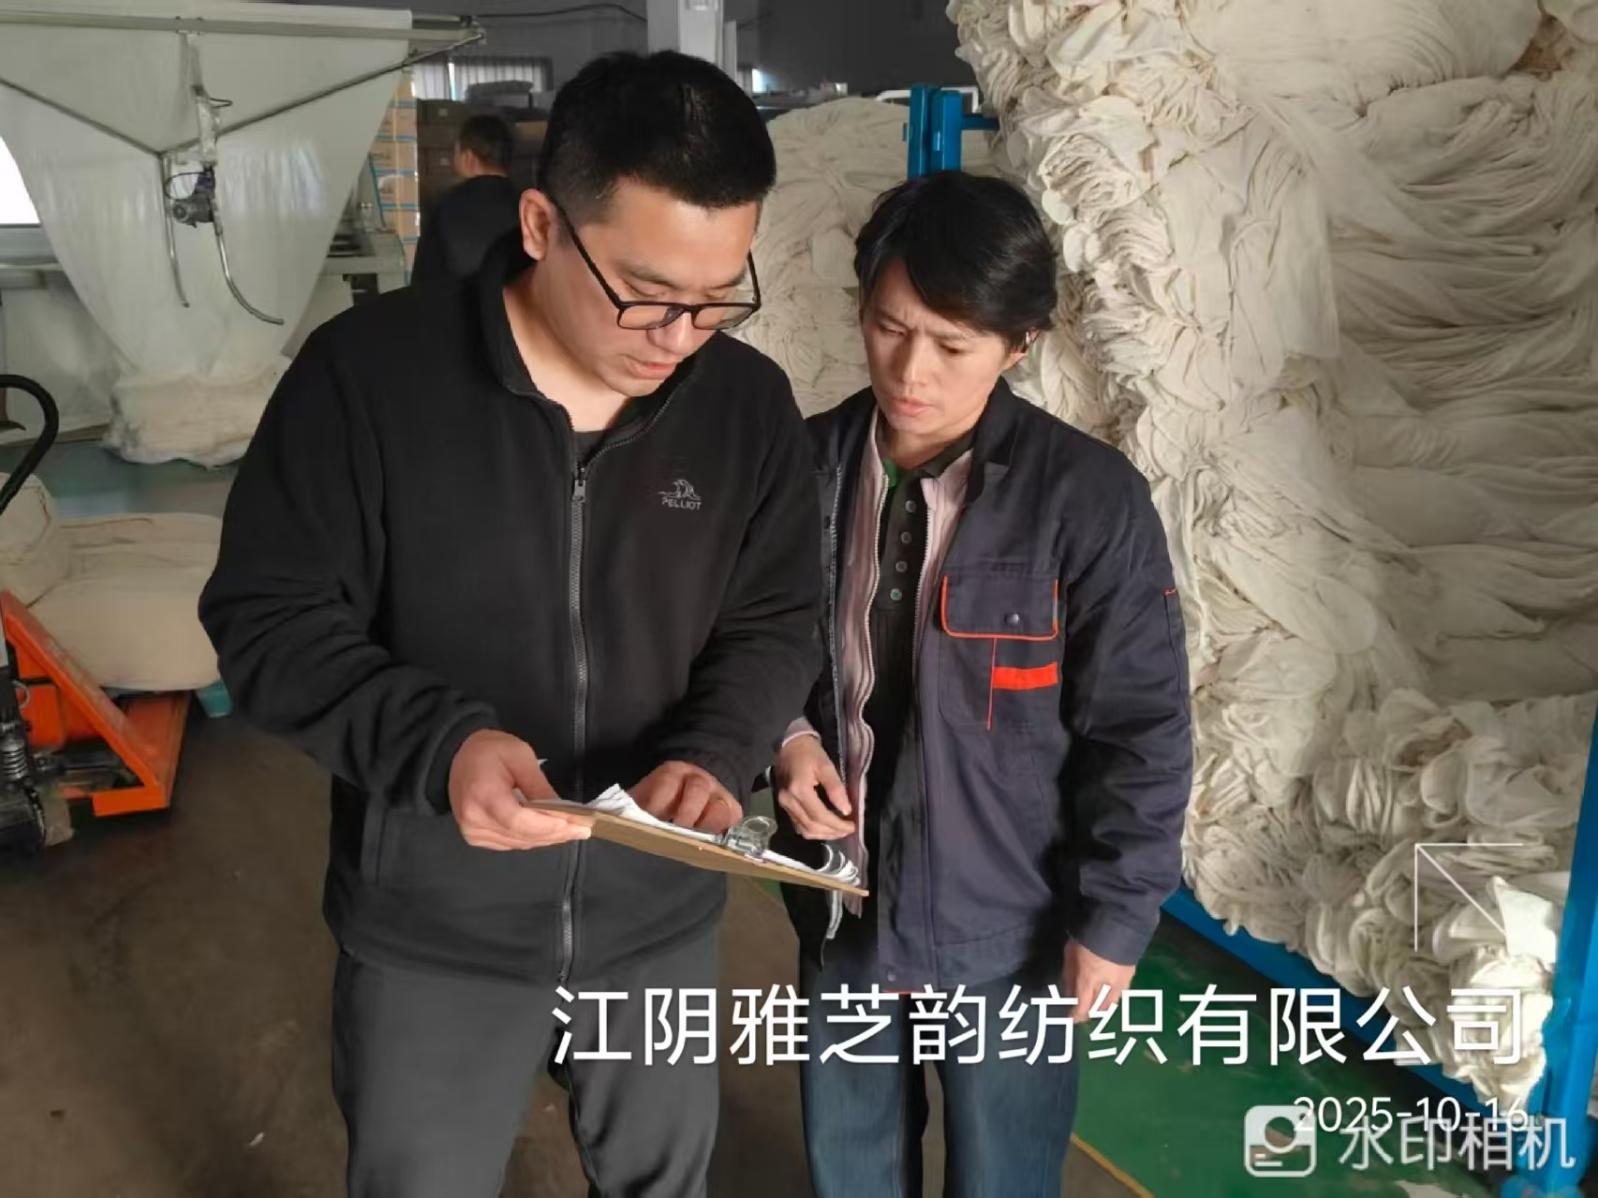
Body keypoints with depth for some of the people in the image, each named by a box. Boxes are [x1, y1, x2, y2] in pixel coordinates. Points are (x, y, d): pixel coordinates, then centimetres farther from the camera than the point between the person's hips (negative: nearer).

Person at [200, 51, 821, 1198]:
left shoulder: (752, 403, -7)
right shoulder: (368, 372, -17)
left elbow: (779, 624, 1)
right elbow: (268, 618, -12)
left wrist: (715, 757, -20)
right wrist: (438, 743, -29)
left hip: (661, 919, 3)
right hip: (432, 929, -2)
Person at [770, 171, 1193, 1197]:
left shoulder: (1087, 498, -18)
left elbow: (1140, 732, -12)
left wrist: (1114, 917, -10)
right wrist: (785, 738, -12)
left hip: (1009, 930, -3)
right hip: (842, 906, 4)